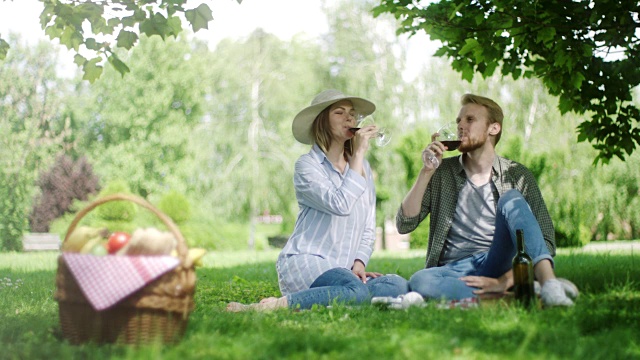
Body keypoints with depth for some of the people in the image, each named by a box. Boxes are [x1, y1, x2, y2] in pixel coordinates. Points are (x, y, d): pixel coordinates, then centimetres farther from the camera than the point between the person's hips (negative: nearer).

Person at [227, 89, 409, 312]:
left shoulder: (363, 167, 17)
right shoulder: (307, 165, -1)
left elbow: (368, 228, 17)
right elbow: (340, 204, -19)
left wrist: (359, 263, -2)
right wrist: (358, 155, -12)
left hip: (343, 270, 7)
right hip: (304, 262, -6)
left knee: (400, 285, -25)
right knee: (357, 291, -37)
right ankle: (274, 306, -25)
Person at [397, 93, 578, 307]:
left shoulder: (517, 176, 5)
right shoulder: (442, 172, 10)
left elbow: (546, 241, -2)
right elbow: (404, 225, 2)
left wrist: (506, 280, -17)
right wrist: (426, 171, -9)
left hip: (497, 264, -1)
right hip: (454, 271, 1)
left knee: (511, 200, -23)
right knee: (419, 281, -35)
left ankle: (548, 283, -40)